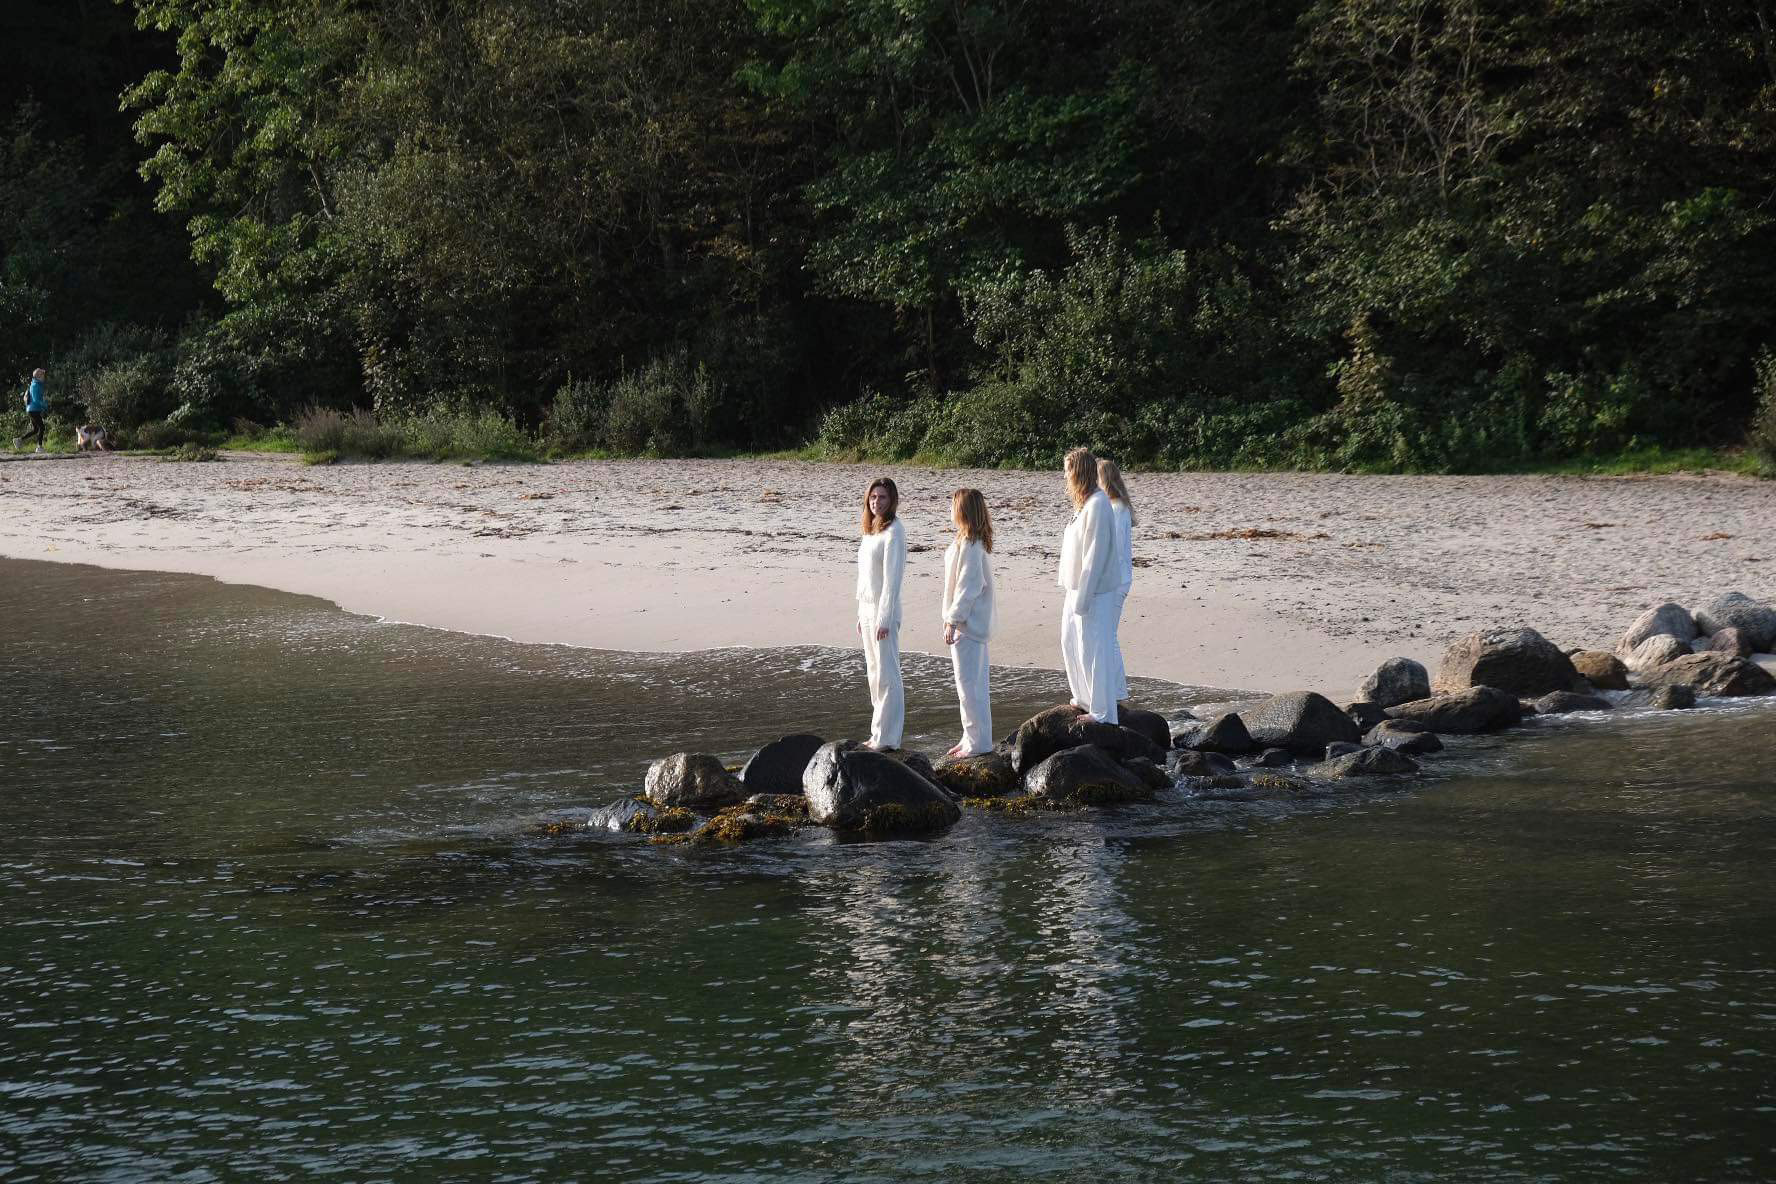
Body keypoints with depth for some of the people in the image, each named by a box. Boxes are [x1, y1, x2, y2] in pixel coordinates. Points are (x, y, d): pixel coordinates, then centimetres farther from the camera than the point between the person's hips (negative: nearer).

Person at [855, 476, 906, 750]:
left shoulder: (893, 532, -14)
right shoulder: (870, 530, 13)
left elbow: (892, 577, -18)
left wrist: (884, 619, -20)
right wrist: (861, 615, 16)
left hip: (884, 612, -9)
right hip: (867, 608, 9)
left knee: (886, 675, -4)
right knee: (875, 673, 13)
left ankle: (887, 737, 0)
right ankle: (880, 734, 20)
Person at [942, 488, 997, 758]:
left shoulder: (970, 546, -19)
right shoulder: (974, 542, 12)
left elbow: (969, 587, -22)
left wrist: (952, 620, -19)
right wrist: (953, 619, 19)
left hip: (967, 626, -11)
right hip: (970, 624, 11)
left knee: (969, 685, -6)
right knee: (970, 684, 16)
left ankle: (979, 742, -1)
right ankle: (972, 738, 24)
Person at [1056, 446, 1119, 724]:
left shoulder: (1097, 506, -20)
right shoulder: (1084, 503, 10)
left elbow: (1094, 556, -22)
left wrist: (1083, 598, -21)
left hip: (1093, 594, -10)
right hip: (1076, 590, 10)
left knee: (1092, 651, -5)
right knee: (1070, 644, 21)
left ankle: (1103, 714, 2)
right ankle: (1084, 699, 35)